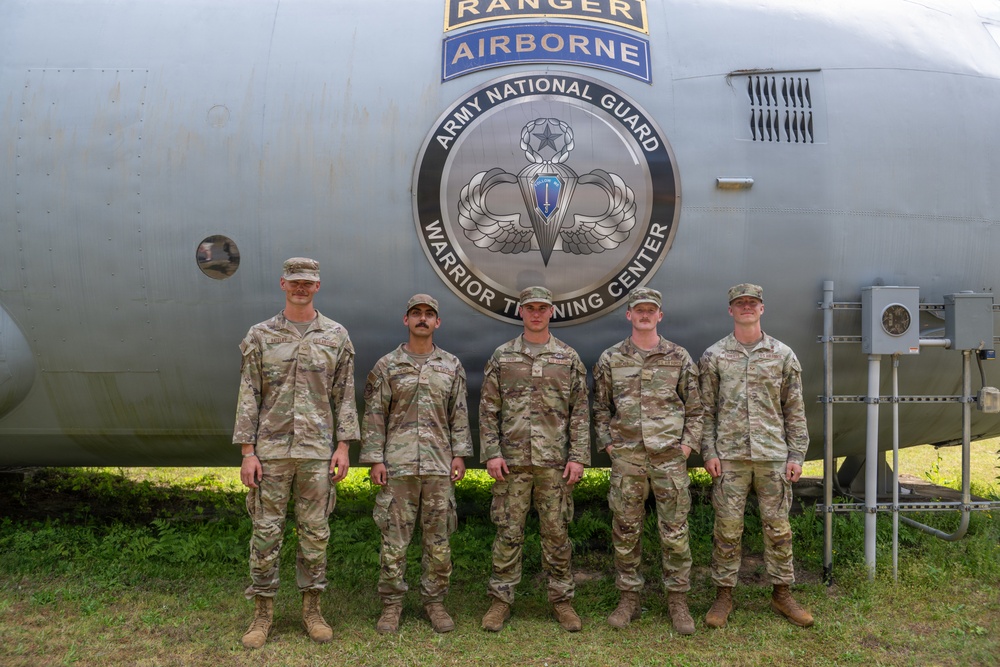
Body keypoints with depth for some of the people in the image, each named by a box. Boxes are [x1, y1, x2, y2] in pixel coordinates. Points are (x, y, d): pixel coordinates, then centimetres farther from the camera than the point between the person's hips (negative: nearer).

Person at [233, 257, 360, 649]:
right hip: (270, 450, 0)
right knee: (266, 532, 4)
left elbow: (344, 396, 5)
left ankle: (312, 609, 20)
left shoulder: (336, 336, 5)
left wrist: (343, 446, -2)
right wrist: (247, 452, -5)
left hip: (317, 452, 1)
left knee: (315, 532, 7)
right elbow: (248, 397, 1)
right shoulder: (260, 336, 4)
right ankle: (263, 612, 16)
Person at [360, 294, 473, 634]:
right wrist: (375, 459, -5)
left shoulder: (452, 366, 9)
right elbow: (374, 416, 1)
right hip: (397, 465, -1)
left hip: (439, 466, 2)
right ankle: (391, 604, 14)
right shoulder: (386, 366, 3)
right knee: (394, 539, 2)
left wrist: (459, 454, 1)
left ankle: (435, 601, 19)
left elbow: (459, 415, 9)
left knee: (438, 538, 6)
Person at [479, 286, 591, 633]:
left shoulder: (569, 358, 5)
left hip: (555, 461, 0)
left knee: (556, 532, 7)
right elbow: (488, 410, 4)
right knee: (508, 532, 5)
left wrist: (578, 457, -3)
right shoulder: (502, 357, 5)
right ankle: (500, 600, 15)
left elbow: (580, 412, 4)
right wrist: (491, 453, -4)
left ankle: (561, 599, 19)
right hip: (511, 461, 0)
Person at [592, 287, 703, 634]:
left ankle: (678, 600, 16)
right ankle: (629, 599, 19)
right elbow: (600, 407, 11)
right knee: (625, 530, 6)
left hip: (669, 456, -1)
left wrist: (689, 442, -1)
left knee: (675, 531, 3)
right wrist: (607, 442, 2)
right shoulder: (610, 359, 6)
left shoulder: (679, 358, 5)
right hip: (626, 457, 1)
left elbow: (695, 407, 8)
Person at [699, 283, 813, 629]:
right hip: (729, 456, -1)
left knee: (778, 526, 6)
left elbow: (795, 410, 8)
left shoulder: (783, 354, 7)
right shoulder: (714, 356, 4)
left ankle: (782, 593, 20)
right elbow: (706, 410, 4)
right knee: (728, 527, 3)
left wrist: (796, 455, 2)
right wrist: (709, 452, -4)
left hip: (773, 456, 1)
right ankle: (723, 595, 15)